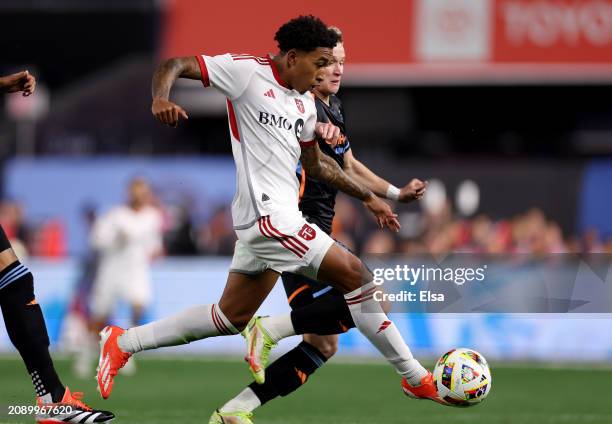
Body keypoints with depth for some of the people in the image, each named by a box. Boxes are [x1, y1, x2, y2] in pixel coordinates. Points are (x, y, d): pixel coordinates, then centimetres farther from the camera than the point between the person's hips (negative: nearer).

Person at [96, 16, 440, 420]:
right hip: (269, 215, -10)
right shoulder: (248, 70, -9)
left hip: (278, 216, 10)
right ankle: (417, 378, -2)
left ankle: (123, 342, 22)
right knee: (355, 274, -10)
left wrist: (368, 197, 25)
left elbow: (316, 164, 28)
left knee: (232, 318, 14)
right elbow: (175, 65, -10)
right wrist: (161, 98, -31)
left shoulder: (305, 103, 15)